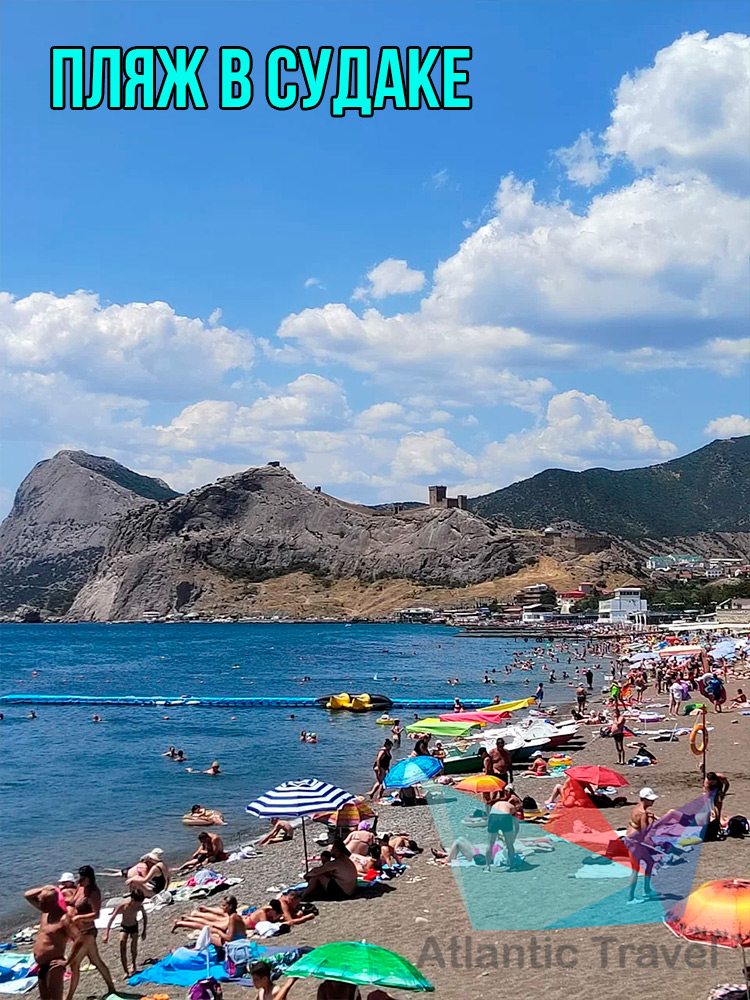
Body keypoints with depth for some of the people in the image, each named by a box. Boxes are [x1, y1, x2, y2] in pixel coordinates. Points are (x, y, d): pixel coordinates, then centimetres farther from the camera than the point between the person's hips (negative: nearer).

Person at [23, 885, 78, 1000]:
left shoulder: (64, 918, -20)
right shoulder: (46, 912, 5)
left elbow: (78, 940, -27)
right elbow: (27, 895, 14)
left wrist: (67, 962, -23)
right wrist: (43, 889, 0)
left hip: (53, 966, -9)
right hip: (41, 965, 9)